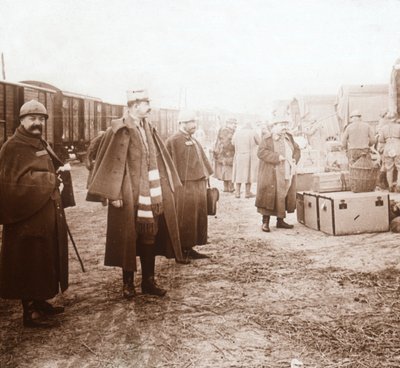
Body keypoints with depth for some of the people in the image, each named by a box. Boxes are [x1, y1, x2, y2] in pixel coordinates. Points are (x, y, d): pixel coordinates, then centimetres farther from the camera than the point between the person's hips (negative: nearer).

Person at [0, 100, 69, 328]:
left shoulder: (42, 145, 15)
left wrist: (59, 171, 7)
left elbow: (54, 170, 29)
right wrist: (50, 180, -15)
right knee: (29, 264, -2)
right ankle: (30, 313, 8)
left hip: (48, 217, 9)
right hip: (27, 219, -9)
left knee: (45, 262, 16)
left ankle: (40, 302, 29)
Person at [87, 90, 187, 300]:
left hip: (152, 194, 7)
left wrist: (166, 188, 13)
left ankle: (148, 281, 20)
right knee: (129, 238, 4)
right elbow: (114, 162, -15)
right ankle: (128, 283, 17)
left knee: (150, 237, 9)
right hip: (129, 195, -6)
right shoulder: (121, 131, -11)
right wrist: (114, 194, -20)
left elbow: (158, 160, 15)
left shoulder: (148, 129, 11)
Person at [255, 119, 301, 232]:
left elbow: (297, 150, 20)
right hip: (272, 176, -7)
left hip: (287, 174, 7)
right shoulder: (267, 139, -8)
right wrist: (277, 157, -24)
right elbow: (261, 152, -19)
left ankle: (280, 221, 21)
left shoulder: (289, 137, 13)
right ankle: (265, 222, -1)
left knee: (283, 197, 11)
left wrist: (295, 159, 0)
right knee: (270, 196, -7)